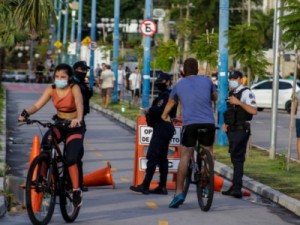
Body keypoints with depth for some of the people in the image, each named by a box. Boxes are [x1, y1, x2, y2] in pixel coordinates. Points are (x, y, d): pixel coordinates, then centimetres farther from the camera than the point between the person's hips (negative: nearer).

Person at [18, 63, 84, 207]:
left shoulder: (74, 88, -17)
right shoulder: (51, 89, -7)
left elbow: (79, 105, -36)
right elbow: (37, 105, -17)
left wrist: (78, 119, -56)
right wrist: (26, 113, -37)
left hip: (74, 126, -3)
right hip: (59, 124, 3)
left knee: (71, 158, -20)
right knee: (45, 146, -26)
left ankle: (76, 190, -6)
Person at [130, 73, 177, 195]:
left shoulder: (165, 96, -14)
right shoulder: (170, 95, 18)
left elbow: (158, 110, -25)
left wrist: (149, 111, -8)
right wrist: (150, 113, 6)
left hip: (161, 129, -11)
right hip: (167, 129, 11)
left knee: (152, 157, -10)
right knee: (162, 158, 11)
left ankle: (145, 186, -11)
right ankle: (162, 186, 12)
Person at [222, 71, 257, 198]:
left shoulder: (246, 93, -11)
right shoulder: (232, 93, 17)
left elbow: (254, 111, -22)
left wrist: (239, 102, -28)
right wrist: (226, 123, 11)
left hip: (241, 130, -9)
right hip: (232, 130, 9)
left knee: (238, 159, -12)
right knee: (235, 159, 13)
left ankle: (237, 189, -14)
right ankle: (235, 187, 20)